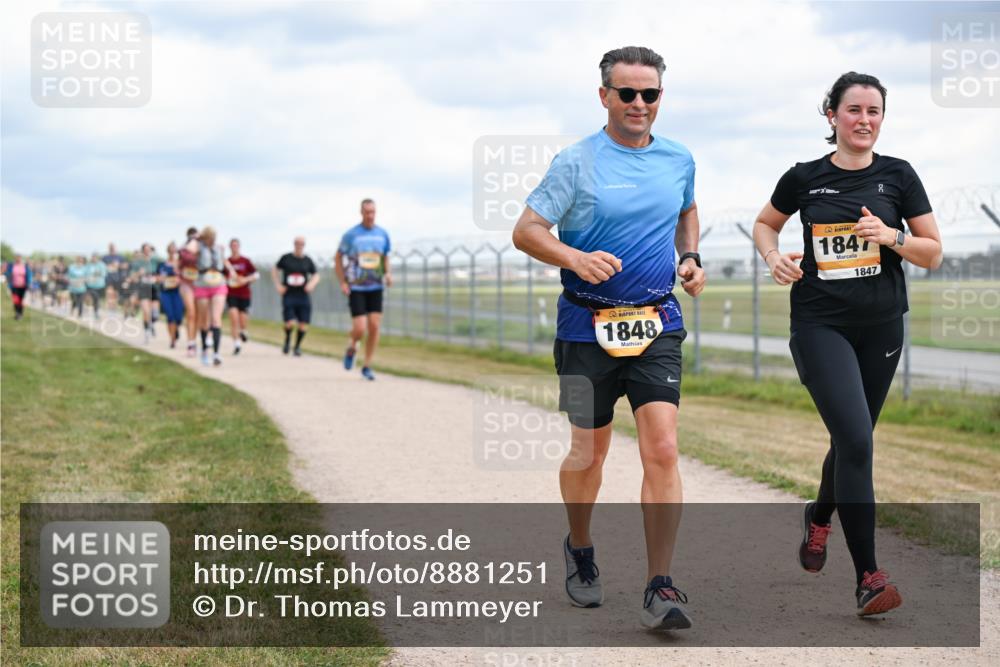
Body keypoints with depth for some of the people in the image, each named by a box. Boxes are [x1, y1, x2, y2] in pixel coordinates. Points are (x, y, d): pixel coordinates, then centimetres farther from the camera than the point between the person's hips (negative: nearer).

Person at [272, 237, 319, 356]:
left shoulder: (307, 260, 7)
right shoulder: (286, 258, 3)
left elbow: (316, 275, 15)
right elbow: (275, 269, 16)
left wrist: (312, 283, -7)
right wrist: (278, 285, 5)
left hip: (303, 296, 2)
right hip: (288, 296, -2)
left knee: (304, 324, -4)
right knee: (290, 323, -13)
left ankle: (298, 346, 20)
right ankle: (287, 340, 20)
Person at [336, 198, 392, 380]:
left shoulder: (382, 234, 4)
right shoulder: (351, 234, -6)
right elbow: (338, 258, 3)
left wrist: (387, 274, 0)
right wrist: (342, 283, -5)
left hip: (375, 288, 3)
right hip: (356, 288, -3)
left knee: (374, 327, -4)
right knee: (360, 329, -11)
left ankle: (367, 367, 9)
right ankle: (351, 348, 24)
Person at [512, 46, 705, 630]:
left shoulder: (679, 160, 8)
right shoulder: (577, 162, -6)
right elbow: (526, 231, -8)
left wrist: (690, 258, 10)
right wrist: (576, 258, -26)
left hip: (657, 326, 2)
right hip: (588, 326, -2)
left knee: (663, 450, -13)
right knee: (590, 452, 9)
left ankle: (661, 588, -9)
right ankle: (579, 549, 38)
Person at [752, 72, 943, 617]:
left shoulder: (898, 175, 1)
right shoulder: (805, 178, 0)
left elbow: (933, 254, 3)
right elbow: (765, 224, 18)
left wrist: (892, 237, -16)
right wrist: (773, 257, -3)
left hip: (881, 327, 3)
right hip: (820, 326, -3)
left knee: (851, 440, 16)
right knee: (855, 439, -18)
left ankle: (819, 517, 49)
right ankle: (867, 576, -14)